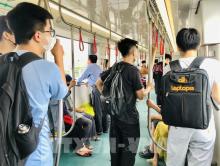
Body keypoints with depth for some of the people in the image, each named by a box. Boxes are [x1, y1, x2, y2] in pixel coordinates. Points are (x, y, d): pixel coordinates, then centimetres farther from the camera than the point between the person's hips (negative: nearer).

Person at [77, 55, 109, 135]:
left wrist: (77, 82, 28)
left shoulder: (90, 67, 0)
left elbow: (82, 76, 8)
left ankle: (99, 130, 5)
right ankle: (105, 128, 19)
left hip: (97, 89, -8)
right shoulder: (98, 67, 23)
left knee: (97, 110, -2)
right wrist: (87, 82, 52)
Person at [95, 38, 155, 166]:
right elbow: (141, 96, -12)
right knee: (129, 149, 7)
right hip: (129, 115, -7)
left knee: (115, 148, 17)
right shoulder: (134, 70, -15)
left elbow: (98, 83, 13)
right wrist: (149, 88, 7)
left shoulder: (113, 68, 5)